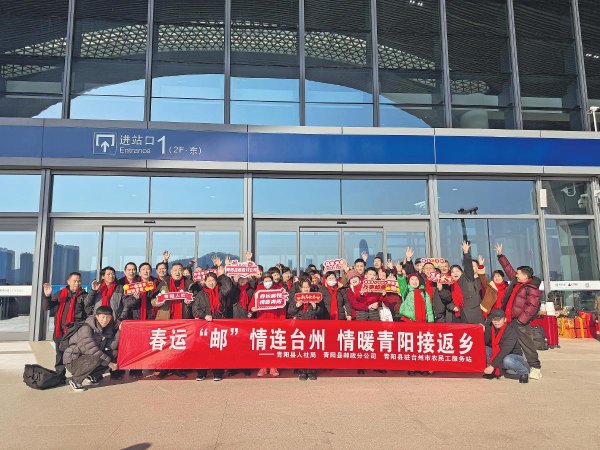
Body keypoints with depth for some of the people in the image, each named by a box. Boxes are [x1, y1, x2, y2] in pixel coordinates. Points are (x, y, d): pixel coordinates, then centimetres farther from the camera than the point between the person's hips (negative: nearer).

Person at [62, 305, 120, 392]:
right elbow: (92, 349, -27)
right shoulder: (86, 329, -20)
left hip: (90, 358, 7)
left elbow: (112, 346, -11)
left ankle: (92, 375, 3)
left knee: (114, 354, -11)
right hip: (73, 361, -7)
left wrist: (119, 331, -18)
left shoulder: (108, 329, 0)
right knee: (95, 359, -35)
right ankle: (75, 380, -12)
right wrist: (108, 363, -25)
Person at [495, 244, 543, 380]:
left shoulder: (532, 288, -14)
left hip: (521, 322, -9)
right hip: (511, 320, 9)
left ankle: (535, 368, 5)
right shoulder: (516, 281, 11)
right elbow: (508, 268, 22)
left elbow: (532, 306, -19)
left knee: (526, 345, -5)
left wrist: (521, 320, -20)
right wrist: (500, 255, 23)